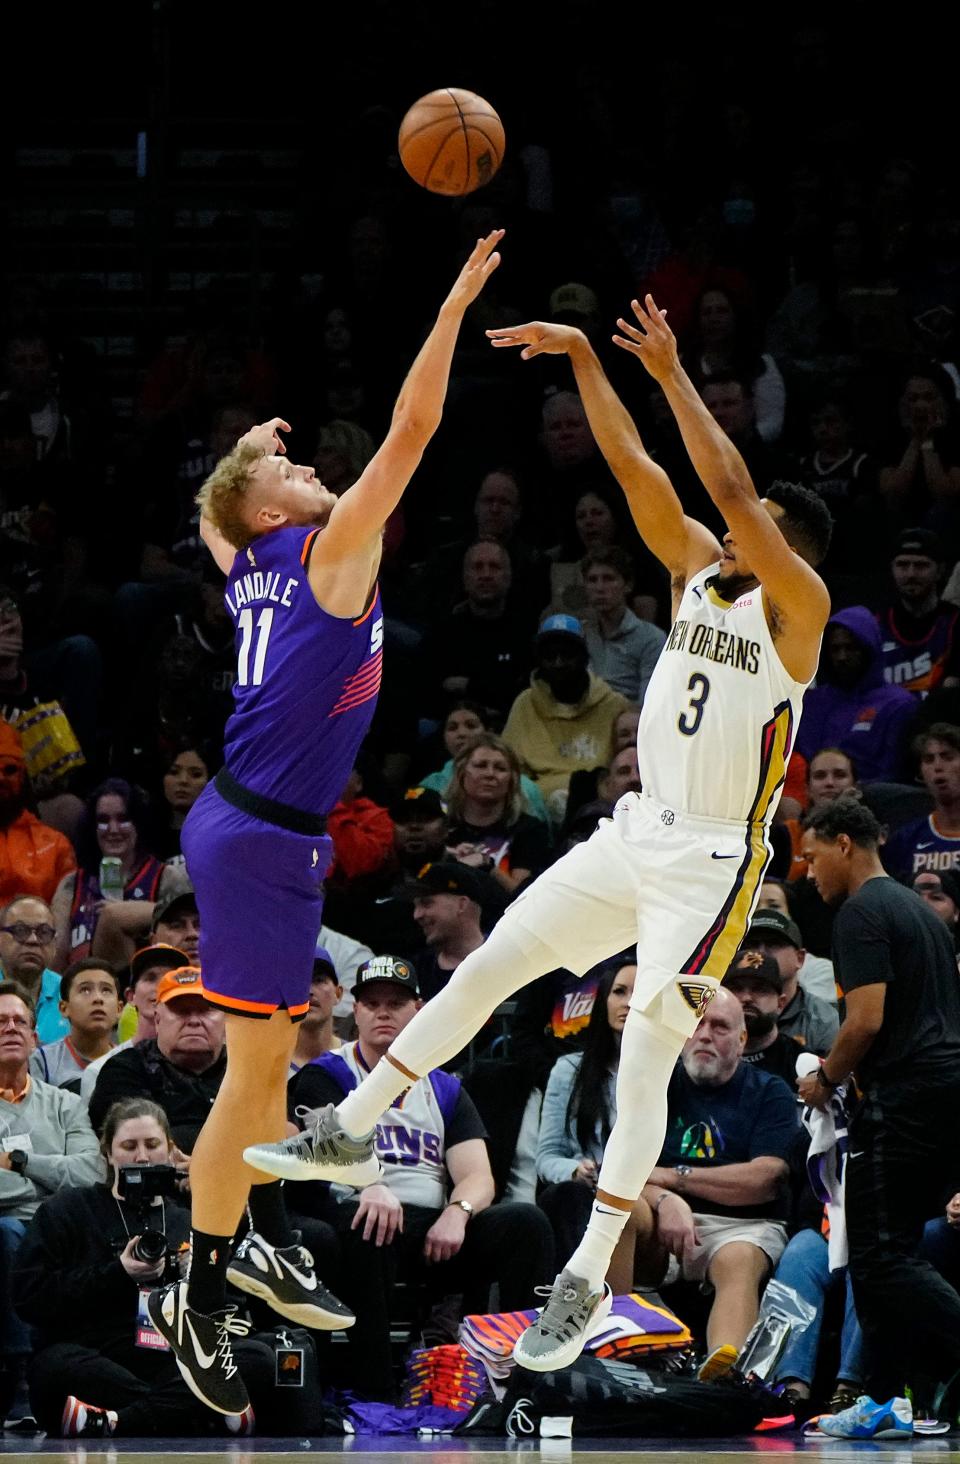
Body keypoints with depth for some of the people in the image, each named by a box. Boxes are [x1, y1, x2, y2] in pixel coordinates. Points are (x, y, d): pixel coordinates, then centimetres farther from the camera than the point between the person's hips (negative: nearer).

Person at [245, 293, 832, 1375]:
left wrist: (671, 373, -23)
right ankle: (349, 1133, 15)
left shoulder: (796, 605, -12)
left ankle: (585, 1283, -9)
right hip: (636, 836, 7)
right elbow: (635, 470, 1)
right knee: (484, 969, 6)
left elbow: (732, 488, -24)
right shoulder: (697, 572, 7)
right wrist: (582, 359, -8)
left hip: (712, 864, -7)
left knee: (643, 1061, -13)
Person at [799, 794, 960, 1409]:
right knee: (889, 1251, 13)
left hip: (903, 1098, -10)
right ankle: (888, 1399, 12)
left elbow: (867, 1019, -18)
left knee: (882, 1256, -10)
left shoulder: (861, 913, -9)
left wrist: (826, 1077, -1)